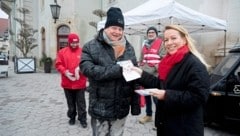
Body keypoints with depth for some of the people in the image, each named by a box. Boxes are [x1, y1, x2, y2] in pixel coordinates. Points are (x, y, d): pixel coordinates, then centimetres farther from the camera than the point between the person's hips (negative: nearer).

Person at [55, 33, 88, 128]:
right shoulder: (62, 52, 4)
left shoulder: (82, 51, -1)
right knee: (70, 102, 16)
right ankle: (72, 117, 32)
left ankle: (82, 119, 16)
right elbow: (58, 64, 1)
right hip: (67, 83, 2)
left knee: (81, 102, 5)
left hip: (80, 83, -2)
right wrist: (65, 72, -14)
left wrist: (80, 68, -22)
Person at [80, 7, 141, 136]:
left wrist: (136, 104, 3)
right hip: (100, 108, -3)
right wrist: (118, 69, -26)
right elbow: (88, 69, -21)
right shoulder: (91, 47, -5)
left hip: (121, 107, 3)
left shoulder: (129, 48, 5)